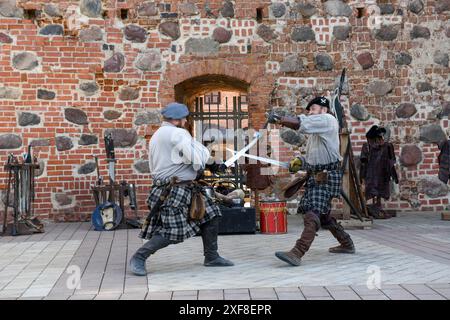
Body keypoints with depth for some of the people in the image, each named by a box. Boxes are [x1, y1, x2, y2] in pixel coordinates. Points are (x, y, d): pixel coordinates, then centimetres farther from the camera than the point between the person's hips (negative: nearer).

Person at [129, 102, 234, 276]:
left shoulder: (156, 136, 17)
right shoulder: (178, 134, -15)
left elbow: (153, 166, 20)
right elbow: (198, 161, -20)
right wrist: (203, 149, 3)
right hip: (175, 191, -11)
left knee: (210, 215, 13)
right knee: (170, 232, -7)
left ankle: (211, 257, 21)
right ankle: (138, 258, 5)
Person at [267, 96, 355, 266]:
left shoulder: (328, 120, -7)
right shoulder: (315, 131, 22)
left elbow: (301, 122, -23)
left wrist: (280, 119, -28)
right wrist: (301, 162, 7)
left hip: (326, 176, -10)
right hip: (315, 175, 10)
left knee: (313, 214, -18)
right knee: (322, 214, 18)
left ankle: (297, 254, -27)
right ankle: (346, 244, 34)